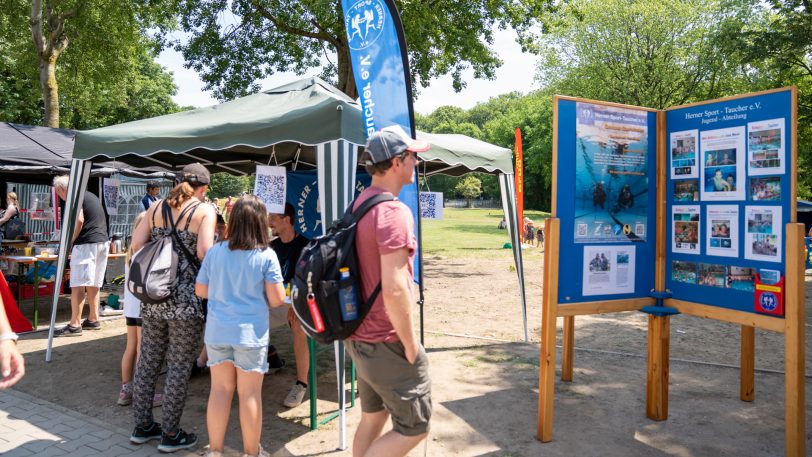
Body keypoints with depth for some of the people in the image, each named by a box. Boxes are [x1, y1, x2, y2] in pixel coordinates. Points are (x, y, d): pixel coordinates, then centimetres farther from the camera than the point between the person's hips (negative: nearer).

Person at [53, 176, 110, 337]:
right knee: (93, 284, 14)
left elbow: (79, 221, -17)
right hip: (103, 242, 9)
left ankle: (75, 325, -9)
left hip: (87, 244, -9)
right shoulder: (90, 195, 23)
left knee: (78, 285, -8)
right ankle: (93, 320, 20)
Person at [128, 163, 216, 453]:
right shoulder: (205, 210, -8)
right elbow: (204, 252, -19)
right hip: (185, 298, -6)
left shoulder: (157, 207, 8)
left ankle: (142, 427, 29)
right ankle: (170, 435, 15)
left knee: (148, 361, 15)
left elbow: (136, 243, 4)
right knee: (179, 366, 5)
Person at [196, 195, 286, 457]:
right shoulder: (266, 256, -10)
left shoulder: (214, 252, 1)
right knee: (249, 393, 7)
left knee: (219, 390, 13)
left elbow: (200, 291, 8)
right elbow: (277, 299, -11)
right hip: (251, 333, -3)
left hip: (217, 332, 3)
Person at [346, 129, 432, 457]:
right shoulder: (393, 211, -21)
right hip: (387, 343, -9)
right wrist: (410, 344, -16)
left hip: (359, 337, 9)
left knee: (373, 417, 20)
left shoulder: (360, 204, 8)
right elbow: (394, 289, -27)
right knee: (414, 427, 5)